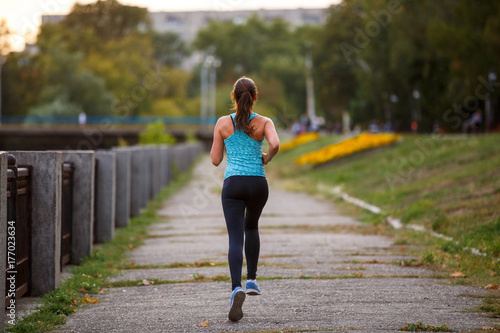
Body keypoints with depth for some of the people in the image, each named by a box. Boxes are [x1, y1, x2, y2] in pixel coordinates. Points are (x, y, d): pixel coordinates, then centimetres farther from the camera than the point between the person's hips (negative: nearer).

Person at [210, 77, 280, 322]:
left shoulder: (223, 123, 2)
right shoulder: (264, 123, 1)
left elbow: (215, 160, 6)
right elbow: (275, 144, -19)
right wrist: (267, 158, 2)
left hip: (233, 184, -1)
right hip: (258, 184, 1)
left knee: (235, 239, -8)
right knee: (251, 226, 30)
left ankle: (237, 288, -31)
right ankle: (251, 280, 29)